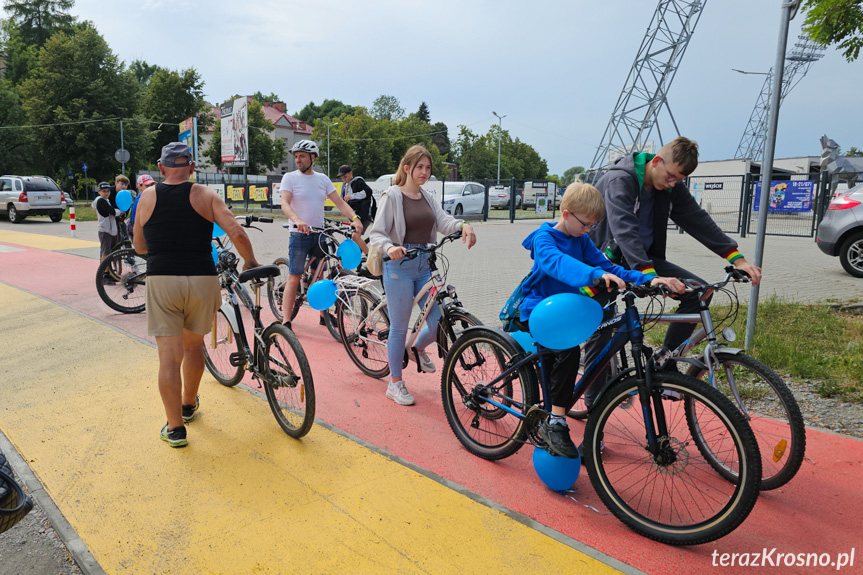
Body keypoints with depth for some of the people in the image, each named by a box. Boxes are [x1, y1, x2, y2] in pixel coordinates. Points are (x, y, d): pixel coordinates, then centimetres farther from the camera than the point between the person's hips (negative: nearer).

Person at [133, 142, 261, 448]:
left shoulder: (148, 196, 7)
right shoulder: (205, 195, 2)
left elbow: (140, 247, 12)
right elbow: (237, 233, -9)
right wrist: (250, 262, 7)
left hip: (162, 281, 0)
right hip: (202, 280, 1)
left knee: (170, 356, 3)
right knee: (194, 345, 20)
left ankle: (175, 428, 4)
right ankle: (189, 404, 39)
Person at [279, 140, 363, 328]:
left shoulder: (322, 178, 9)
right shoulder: (290, 177, -3)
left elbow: (339, 202, 4)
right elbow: (285, 203, -17)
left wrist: (355, 218, -13)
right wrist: (297, 220, -37)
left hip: (319, 234, 4)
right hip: (299, 235, -4)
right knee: (294, 278, -5)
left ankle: (323, 315, 23)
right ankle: (286, 321, -3)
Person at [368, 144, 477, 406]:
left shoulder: (428, 198, 13)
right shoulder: (392, 196, -4)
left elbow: (443, 221, -4)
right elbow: (376, 234, -10)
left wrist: (462, 225, -26)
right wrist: (390, 247, -32)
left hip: (425, 265, 6)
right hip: (399, 266, -5)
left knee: (439, 322, 3)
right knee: (399, 327, 1)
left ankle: (418, 349, 37)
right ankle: (395, 384, 17)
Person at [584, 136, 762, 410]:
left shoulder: (672, 188, -1)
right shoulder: (619, 180, -23)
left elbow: (698, 220, -3)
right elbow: (624, 230, -36)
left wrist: (737, 258, -14)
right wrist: (649, 275, -49)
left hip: (644, 258, 6)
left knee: (697, 291, -11)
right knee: (601, 329, -10)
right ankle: (594, 402, 6)